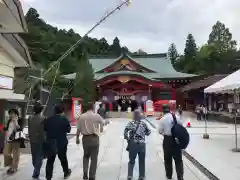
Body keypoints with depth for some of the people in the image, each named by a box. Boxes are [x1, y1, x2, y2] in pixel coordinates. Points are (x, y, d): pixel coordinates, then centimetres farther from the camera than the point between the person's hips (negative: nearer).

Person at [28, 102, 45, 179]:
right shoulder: (43, 118, -13)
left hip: (32, 140, 5)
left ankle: (36, 171, 32)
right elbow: (45, 129, -9)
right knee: (39, 157, 2)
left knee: (34, 156, 17)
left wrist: (30, 138, 15)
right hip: (40, 140, -5)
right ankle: (36, 173, -2)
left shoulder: (30, 118, -1)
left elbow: (29, 130, 4)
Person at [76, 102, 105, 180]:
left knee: (86, 156, 24)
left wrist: (77, 138, 18)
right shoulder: (96, 116, -8)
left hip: (85, 138, 3)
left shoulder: (81, 117, -1)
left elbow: (78, 129, 3)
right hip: (94, 138, -3)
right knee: (94, 158, 9)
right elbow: (103, 123, 10)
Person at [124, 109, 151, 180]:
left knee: (131, 161, 11)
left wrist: (127, 138, -1)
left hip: (133, 143, -1)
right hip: (142, 144, 1)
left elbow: (126, 130, -14)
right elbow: (149, 132, 12)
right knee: (142, 161, 14)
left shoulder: (131, 123, -2)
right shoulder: (143, 123, 5)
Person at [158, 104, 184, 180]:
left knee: (168, 158, 14)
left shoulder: (162, 119, -11)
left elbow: (160, 131, -4)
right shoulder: (176, 117, -4)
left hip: (167, 139, -2)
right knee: (178, 159, 10)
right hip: (177, 138, 2)